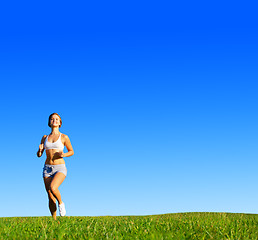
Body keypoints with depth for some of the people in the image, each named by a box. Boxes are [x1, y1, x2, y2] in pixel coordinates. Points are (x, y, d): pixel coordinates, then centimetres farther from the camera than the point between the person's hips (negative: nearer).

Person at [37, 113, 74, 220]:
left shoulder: (64, 137, 1)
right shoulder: (45, 138, 9)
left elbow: (71, 152, 10)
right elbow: (39, 155, 13)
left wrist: (64, 154, -11)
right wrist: (40, 150, -11)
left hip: (60, 168, -3)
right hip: (47, 168, 3)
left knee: (52, 188, -29)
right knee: (50, 197, 2)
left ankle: (61, 203, 1)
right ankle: (54, 220, 16)